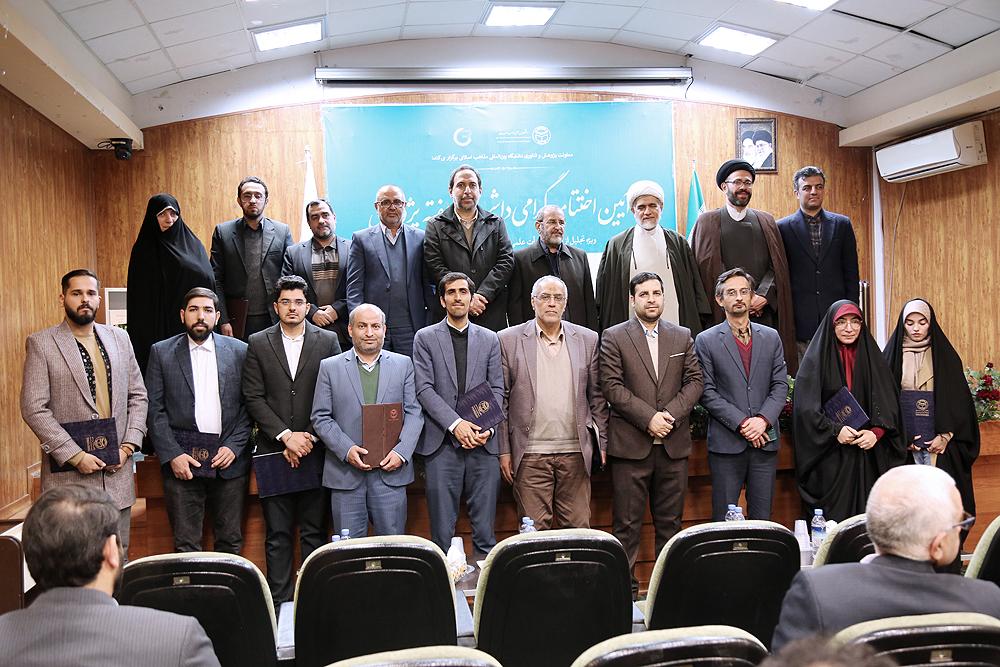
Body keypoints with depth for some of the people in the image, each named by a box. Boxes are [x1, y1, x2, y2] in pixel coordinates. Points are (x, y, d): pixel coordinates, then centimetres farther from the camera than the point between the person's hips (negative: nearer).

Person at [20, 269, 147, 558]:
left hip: (117, 470, 4)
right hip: (69, 473, -3)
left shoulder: (119, 338, 10)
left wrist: (128, 445, -1)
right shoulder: (41, 343, -3)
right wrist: (75, 456, -14)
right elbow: (33, 408, -9)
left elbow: (138, 396, 12)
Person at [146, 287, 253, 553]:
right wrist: (171, 455, -8)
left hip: (229, 460, 1)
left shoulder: (239, 351, 6)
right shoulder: (161, 352, 5)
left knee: (231, 542, 7)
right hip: (182, 461, -1)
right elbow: (155, 410, 1)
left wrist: (234, 447, -7)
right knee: (186, 545, 4)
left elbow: (249, 405, 4)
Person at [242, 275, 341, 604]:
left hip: (315, 451, 0)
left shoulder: (328, 341, 4)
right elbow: (253, 397, 1)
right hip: (273, 451, 1)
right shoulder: (258, 343, 6)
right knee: (277, 534, 5)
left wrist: (309, 437, -8)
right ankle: (279, 601, 13)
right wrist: (286, 436, -9)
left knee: (314, 531, 4)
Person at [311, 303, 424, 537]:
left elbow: (414, 413, 4)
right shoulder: (330, 367, 6)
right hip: (345, 473, 0)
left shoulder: (403, 364, 8)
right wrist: (346, 450, -11)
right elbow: (320, 417, 2)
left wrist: (401, 452, -10)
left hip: (391, 469, 1)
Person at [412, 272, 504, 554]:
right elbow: (424, 389, -3)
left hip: (483, 445, 2)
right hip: (441, 443, -2)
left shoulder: (489, 339, 13)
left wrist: (488, 428, -8)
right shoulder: (425, 338, 6)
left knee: (485, 528, 5)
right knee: (442, 529, 3)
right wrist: (455, 423, -14)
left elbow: (497, 389, 8)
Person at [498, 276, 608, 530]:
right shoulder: (509, 340, 2)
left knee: (579, 526, 7)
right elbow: (501, 399, 2)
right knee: (534, 530, 2)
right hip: (530, 454, -2)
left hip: (576, 452, 2)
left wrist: (603, 443, 6)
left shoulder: (588, 339, 8)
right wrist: (504, 450, -1)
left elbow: (597, 396, 11)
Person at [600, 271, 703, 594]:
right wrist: (649, 418, -13)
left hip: (674, 444, 3)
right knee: (627, 524, 0)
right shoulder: (614, 337, 2)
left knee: (670, 521, 10)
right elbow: (612, 386, -6)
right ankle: (625, 587, 8)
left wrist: (671, 413, -9)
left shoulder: (683, 337, 13)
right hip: (630, 444, -3)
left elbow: (694, 381, 7)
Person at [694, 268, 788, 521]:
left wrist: (763, 420, -9)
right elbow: (707, 392, -5)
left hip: (765, 441, 3)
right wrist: (742, 423, -12)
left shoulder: (771, 337, 11)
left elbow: (780, 386, 7)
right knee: (724, 519, 2)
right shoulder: (706, 341, 1)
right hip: (726, 443, -3)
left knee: (762, 518, 8)